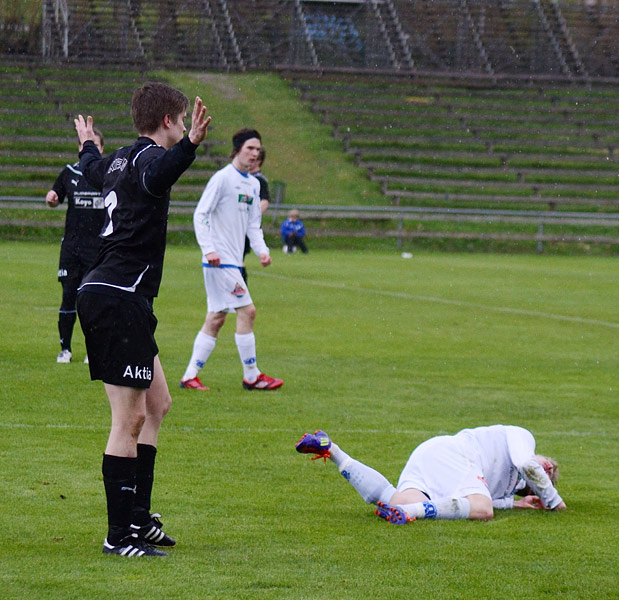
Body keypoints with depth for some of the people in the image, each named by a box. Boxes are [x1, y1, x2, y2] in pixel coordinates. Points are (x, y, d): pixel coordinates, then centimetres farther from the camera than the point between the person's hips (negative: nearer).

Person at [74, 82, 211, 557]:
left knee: (157, 404, 19)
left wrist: (88, 146, 65)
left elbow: (93, 170, 42)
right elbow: (156, 176, -39)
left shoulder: (118, 160, 16)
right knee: (129, 419, -8)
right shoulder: (148, 157, -11)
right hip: (119, 299, -11)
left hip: (101, 294, 11)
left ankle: (138, 515, 22)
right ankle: (119, 535, -6)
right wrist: (190, 145, -57)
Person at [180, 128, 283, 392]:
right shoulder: (223, 178, -9)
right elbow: (200, 214, -12)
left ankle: (190, 375, 10)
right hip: (220, 260, -9)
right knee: (247, 311, -10)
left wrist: (262, 250, 4)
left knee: (216, 318, 8)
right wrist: (209, 249, -20)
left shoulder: (253, 184, 15)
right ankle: (251, 376, -3)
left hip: (233, 261, 9)